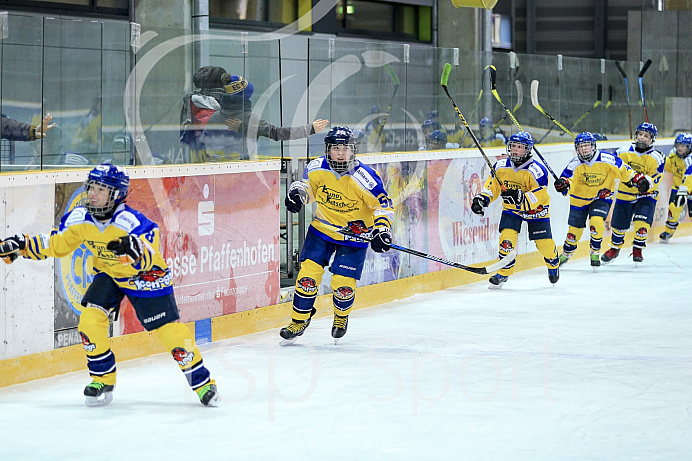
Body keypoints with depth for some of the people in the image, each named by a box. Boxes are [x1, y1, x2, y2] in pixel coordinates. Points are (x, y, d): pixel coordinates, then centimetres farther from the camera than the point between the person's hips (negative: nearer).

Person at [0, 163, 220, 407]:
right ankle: (103, 379, 3)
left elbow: (148, 260, -39)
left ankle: (201, 381, 6)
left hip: (145, 277, -5)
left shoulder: (132, 222, -32)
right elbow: (56, 244, 1)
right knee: (90, 319, -16)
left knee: (169, 329, -10)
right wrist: (21, 246, -8)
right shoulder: (79, 218, -15)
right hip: (108, 274, 5)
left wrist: (135, 252, -61)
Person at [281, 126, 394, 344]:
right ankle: (299, 321, 10)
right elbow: (307, 184, 9)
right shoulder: (316, 169, -12)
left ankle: (341, 318, 27)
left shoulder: (364, 177, -22)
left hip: (354, 235, -3)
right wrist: (296, 192, -13)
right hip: (322, 228, 3)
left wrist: (381, 230, -28)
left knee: (343, 285, -7)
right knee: (308, 275, -9)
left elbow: (384, 205, -15)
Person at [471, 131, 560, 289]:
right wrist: (482, 198, -14)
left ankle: (553, 264, 34)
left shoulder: (536, 170, -24)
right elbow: (492, 185, 3)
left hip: (536, 211, -3)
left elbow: (538, 197, -29)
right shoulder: (501, 166, -8)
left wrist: (521, 198, -43)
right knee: (507, 237, -17)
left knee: (544, 243, 0)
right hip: (511, 209, 3)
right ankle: (504, 272, -1)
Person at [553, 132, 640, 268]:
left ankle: (595, 253, -4)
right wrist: (564, 184, -50)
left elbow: (623, 170, -8)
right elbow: (569, 182, -27)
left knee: (597, 222, -23)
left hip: (602, 197, -1)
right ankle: (566, 253, 32)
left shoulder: (606, 160, -21)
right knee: (575, 228, 7)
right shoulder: (575, 164, -19)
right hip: (580, 198, 2)